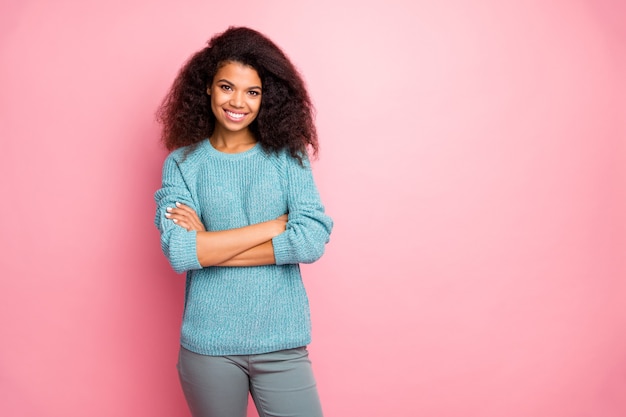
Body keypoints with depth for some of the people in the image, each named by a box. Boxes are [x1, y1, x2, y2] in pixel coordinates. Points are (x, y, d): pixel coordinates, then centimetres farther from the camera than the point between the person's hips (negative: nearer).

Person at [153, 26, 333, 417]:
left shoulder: (288, 157, 0)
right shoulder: (183, 163, 0)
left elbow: (312, 241, -12)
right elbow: (178, 251, -14)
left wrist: (210, 245, -13)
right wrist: (276, 225, -13)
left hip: (282, 343, 0)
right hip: (208, 344, 0)